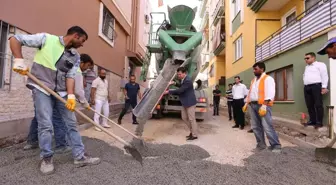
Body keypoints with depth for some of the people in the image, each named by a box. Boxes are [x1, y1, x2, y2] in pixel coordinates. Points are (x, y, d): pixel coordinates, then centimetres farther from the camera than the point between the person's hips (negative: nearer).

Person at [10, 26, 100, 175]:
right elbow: (15, 39, -1)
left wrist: (71, 96, -15)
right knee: (46, 125, -6)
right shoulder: (46, 39, -5)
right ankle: (47, 158, 14)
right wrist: (19, 60, -15)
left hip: (62, 92, 5)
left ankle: (80, 156, 12)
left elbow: (70, 76, -2)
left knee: (72, 123, 3)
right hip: (41, 89, -4)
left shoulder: (75, 57, 6)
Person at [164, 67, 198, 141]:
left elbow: (180, 90, -26)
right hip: (185, 103, 10)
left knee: (191, 119, 1)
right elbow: (181, 87, 22)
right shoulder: (183, 79, 7)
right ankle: (192, 131, 30)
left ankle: (194, 135, 16)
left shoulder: (187, 81, -23)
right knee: (184, 118, 15)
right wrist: (174, 83, 6)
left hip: (190, 103, -10)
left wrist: (168, 92, -19)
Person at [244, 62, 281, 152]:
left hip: (262, 105, -8)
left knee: (267, 127, -9)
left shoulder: (268, 79, -4)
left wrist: (264, 106, -23)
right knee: (255, 126, 9)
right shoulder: (253, 80, 22)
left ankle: (276, 146, 3)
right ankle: (261, 144, 21)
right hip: (252, 105, 8)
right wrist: (246, 104, 15)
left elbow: (269, 93, -15)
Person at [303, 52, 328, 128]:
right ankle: (312, 121, 11)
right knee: (309, 105, 5)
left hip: (316, 86, -7)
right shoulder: (306, 67, 26)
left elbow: (324, 76, -3)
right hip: (307, 87, 7)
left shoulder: (320, 64, 4)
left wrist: (324, 87, -11)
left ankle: (319, 122, -2)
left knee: (318, 105, -6)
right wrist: (305, 86, 12)